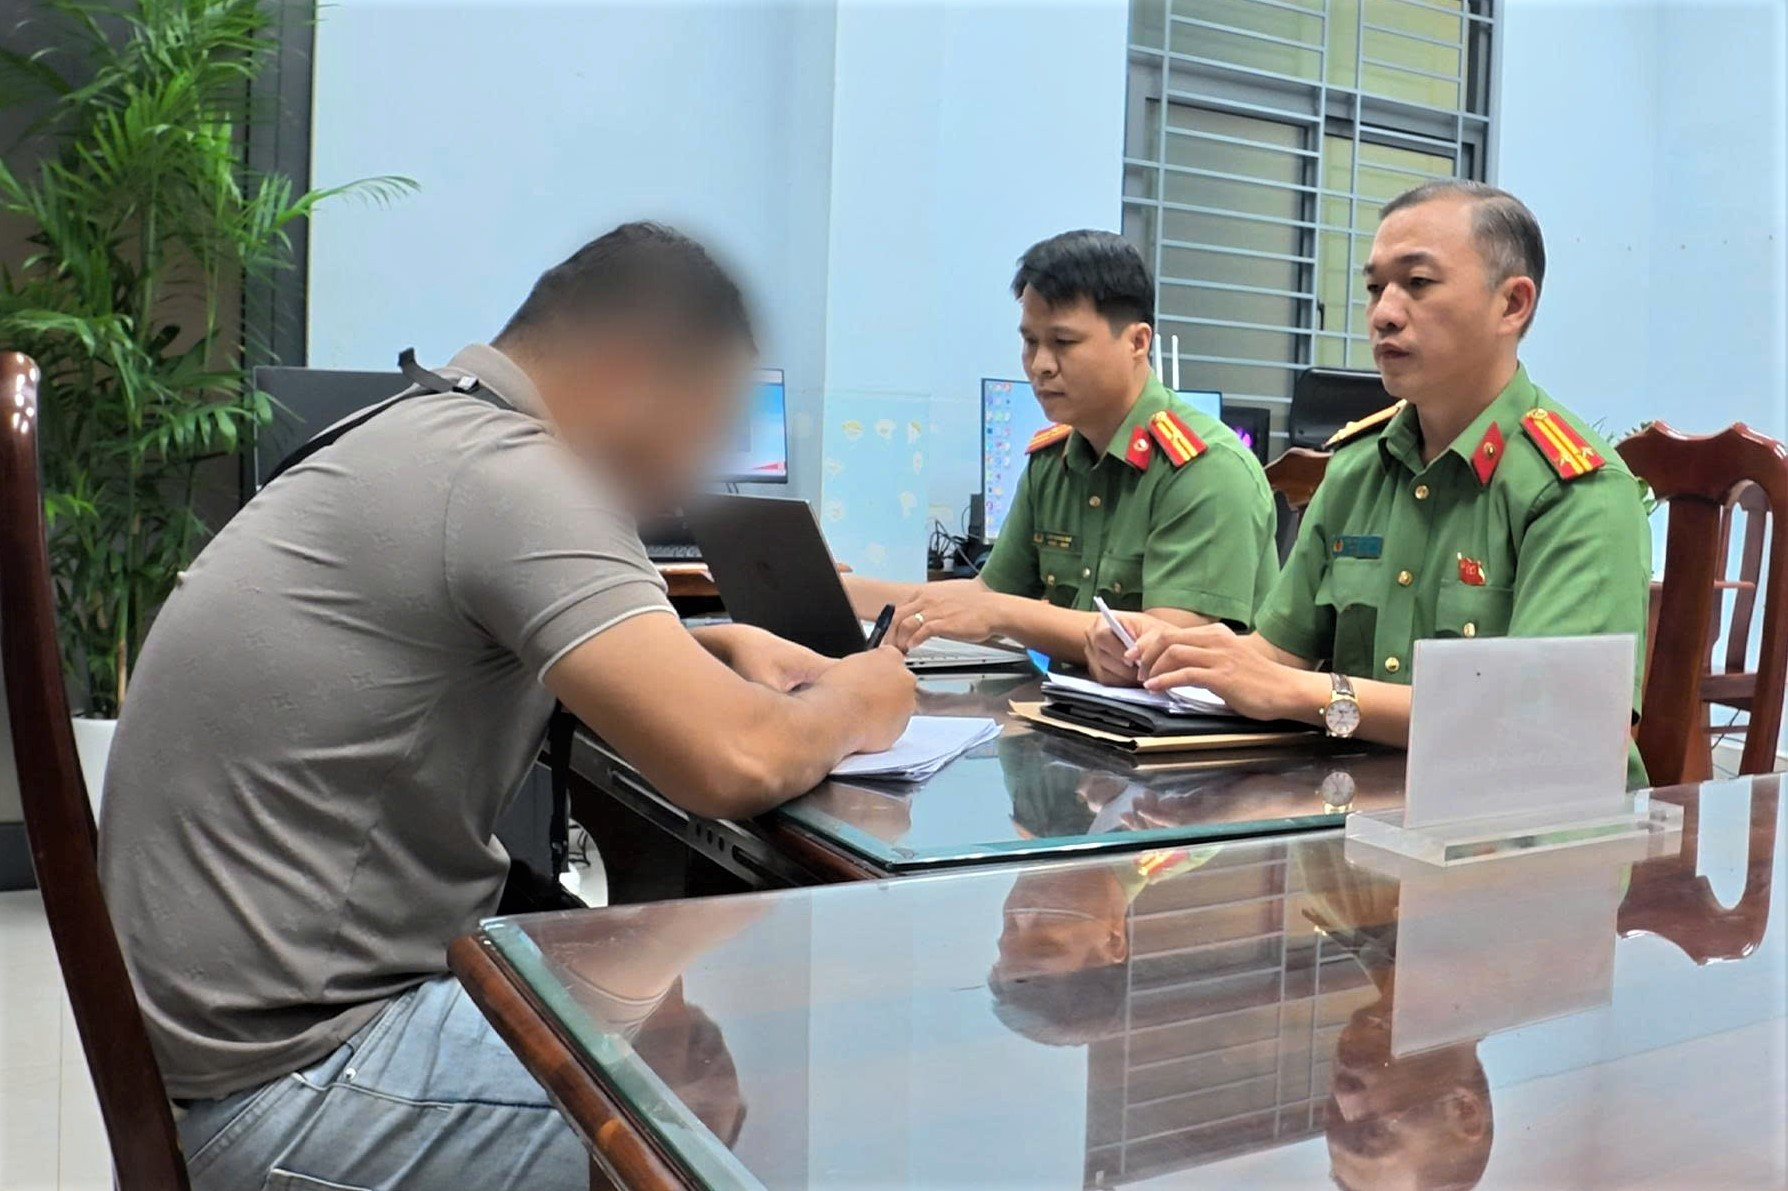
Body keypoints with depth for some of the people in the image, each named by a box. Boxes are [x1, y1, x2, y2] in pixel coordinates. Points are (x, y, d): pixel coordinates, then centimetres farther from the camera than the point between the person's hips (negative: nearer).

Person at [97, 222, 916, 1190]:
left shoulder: (423, 439, 8)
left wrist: (720, 648, 10)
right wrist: (853, 705, -7)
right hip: (296, 1073, -10)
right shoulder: (508, 470, -22)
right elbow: (736, 766, -30)